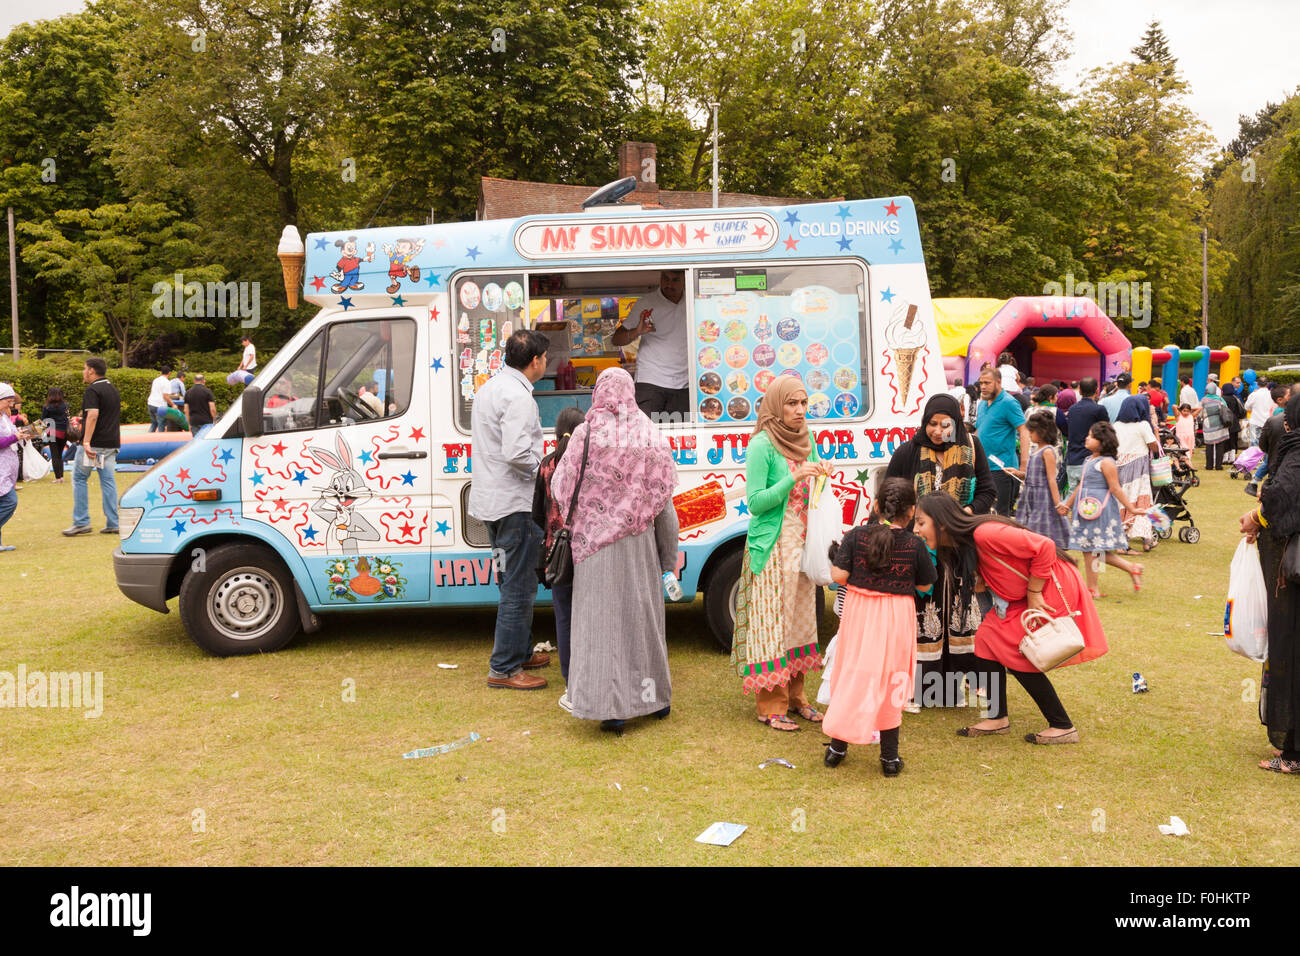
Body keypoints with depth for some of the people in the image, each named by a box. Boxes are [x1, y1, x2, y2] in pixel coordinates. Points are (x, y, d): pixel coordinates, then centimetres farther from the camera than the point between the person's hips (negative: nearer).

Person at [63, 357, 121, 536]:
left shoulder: (92, 390, -11)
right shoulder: (113, 389, 17)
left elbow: (93, 415, -22)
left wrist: (86, 442, -26)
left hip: (95, 443, -8)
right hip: (111, 444, 8)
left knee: (79, 478, 4)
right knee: (108, 481, 7)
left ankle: (81, 522, 3)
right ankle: (113, 523, 4)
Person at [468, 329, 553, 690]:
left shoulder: (491, 386, 15)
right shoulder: (518, 396, -19)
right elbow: (517, 453, -29)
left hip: (490, 499, 11)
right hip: (514, 504, -11)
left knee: (514, 582, 20)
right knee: (519, 587, -4)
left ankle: (518, 653, 31)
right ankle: (503, 668, 2)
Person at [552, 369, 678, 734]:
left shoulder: (586, 435, -9)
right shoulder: (650, 436, -1)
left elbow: (560, 488, -3)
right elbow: (662, 499, 3)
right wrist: (669, 553, 11)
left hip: (596, 541, -3)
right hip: (638, 542, 3)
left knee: (603, 617, 1)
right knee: (643, 612, 16)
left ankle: (611, 707, -1)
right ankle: (654, 695, 28)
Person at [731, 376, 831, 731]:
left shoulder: (807, 440, 9)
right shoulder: (762, 445, -13)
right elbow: (755, 501, -16)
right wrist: (794, 478, -24)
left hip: (802, 543, 7)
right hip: (772, 546, -7)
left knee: (800, 619, 12)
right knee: (772, 622, -2)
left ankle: (795, 695, 23)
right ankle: (771, 705, 7)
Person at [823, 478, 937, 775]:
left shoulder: (856, 537, -8)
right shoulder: (915, 545, -8)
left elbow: (839, 576, -11)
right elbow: (925, 585, 3)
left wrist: (837, 554, 8)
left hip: (858, 616, 1)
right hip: (896, 619, -1)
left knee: (851, 675, 14)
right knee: (891, 681, 10)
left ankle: (837, 747, 21)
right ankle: (889, 756, 16)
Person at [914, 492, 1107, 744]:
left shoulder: (984, 534, -28)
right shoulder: (963, 543, 2)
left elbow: (1044, 547, -27)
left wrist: (1033, 594, -20)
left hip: (1053, 589, -9)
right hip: (1026, 597, 9)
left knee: (1019, 655, -6)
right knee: (988, 639, 4)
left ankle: (1063, 727, 8)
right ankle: (998, 718, 16)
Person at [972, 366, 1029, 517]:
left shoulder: (1008, 403, -10)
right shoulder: (982, 404, 15)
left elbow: (1024, 432, -15)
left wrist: (1024, 466, -22)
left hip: (1001, 468, -8)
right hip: (982, 467, 8)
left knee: (1000, 513, -5)